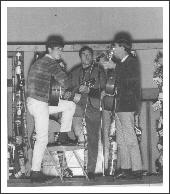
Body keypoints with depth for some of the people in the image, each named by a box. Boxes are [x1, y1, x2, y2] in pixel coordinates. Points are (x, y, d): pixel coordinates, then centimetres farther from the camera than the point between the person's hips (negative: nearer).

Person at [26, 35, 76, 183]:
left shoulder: (40, 62, 18)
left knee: (70, 105, 17)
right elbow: (64, 83, -17)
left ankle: (63, 135, 19)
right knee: (42, 139, -5)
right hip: (39, 103, -10)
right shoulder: (51, 63, -13)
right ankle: (35, 172, 0)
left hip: (41, 102, 10)